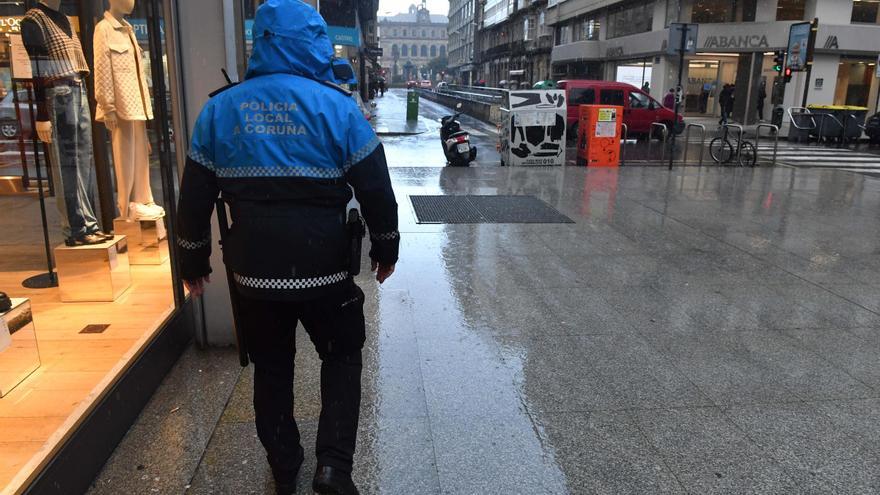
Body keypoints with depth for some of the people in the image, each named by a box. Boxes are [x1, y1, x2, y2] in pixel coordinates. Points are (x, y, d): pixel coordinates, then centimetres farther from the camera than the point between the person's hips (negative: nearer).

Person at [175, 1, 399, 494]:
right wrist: (386, 249, 9)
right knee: (342, 357, 19)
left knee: (271, 368, 20)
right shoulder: (336, 105, -8)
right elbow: (377, 190, -6)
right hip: (323, 269, -3)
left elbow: (194, 199, 5)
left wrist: (193, 263, 16)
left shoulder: (220, 108, 2)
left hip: (252, 272, 3)